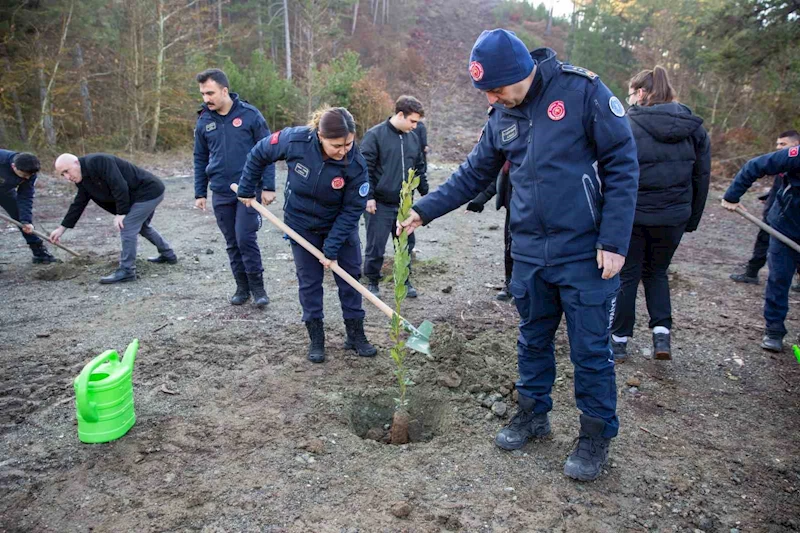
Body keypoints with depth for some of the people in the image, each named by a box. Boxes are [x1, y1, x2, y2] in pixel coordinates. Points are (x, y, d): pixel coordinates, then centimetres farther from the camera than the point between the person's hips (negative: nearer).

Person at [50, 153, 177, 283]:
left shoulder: (97, 162, -22)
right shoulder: (83, 179, 9)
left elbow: (120, 186, -27)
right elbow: (78, 204, 15)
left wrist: (121, 213, -19)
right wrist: (61, 228, 17)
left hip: (149, 191, -10)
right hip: (149, 192, 10)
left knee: (127, 228, -11)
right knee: (143, 227, 26)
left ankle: (126, 271, -3)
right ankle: (168, 255, 40)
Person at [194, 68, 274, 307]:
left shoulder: (249, 114, -6)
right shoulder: (204, 121, 5)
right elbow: (200, 159, 13)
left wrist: (268, 186, -8)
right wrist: (199, 193, 10)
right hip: (221, 193, 4)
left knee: (246, 239, -8)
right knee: (232, 243, 10)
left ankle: (257, 286, 9)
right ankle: (242, 286, 24)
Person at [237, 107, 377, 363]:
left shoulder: (356, 164, -28)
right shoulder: (295, 140, -28)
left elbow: (352, 210, -21)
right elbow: (259, 154, -9)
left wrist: (332, 249, -23)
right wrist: (246, 189, -2)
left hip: (340, 225, 0)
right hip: (302, 224, 0)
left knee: (350, 276, 6)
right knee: (309, 281, 6)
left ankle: (356, 335, 22)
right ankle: (316, 339, 20)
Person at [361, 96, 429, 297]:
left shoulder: (413, 138, 8)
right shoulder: (375, 135, -10)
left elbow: (420, 169, 17)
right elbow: (365, 168, -11)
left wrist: (425, 193, 16)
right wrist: (369, 196, -14)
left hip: (404, 204, 5)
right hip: (380, 204, -5)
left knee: (407, 244, 13)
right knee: (376, 246, 3)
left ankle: (405, 280, 28)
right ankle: (373, 282, 20)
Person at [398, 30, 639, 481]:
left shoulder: (582, 91, -11)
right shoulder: (502, 117, 7)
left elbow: (623, 165, -11)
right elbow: (474, 175, 14)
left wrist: (615, 242, -14)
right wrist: (425, 210, 7)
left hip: (585, 253, -5)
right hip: (530, 253, 6)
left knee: (590, 349, 5)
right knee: (533, 340, 17)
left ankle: (597, 437, 25)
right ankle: (533, 414, 38)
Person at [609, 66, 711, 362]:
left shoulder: (626, 125, -10)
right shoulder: (694, 128, 5)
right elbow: (702, 177, 8)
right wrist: (691, 220, 15)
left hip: (632, 216, -3)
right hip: (673, 216, 4)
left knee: (626, 275, 10)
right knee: (657, 272, 22)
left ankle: (619, 340, 17)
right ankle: (662, 332, 11)